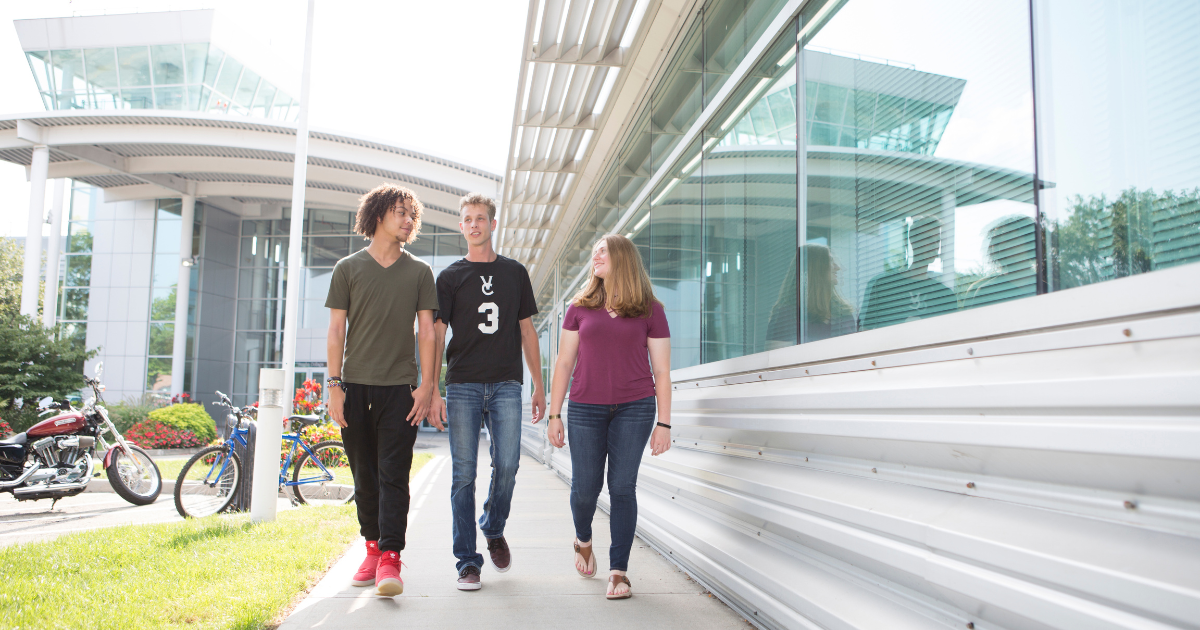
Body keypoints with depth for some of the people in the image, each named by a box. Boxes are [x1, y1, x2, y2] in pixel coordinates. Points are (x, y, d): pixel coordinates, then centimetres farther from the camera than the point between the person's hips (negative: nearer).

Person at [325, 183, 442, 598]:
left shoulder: (419, 272, 10)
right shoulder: (348, 268, 9)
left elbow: (426, 331, 6)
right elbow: (336, 330, 6)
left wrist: (427, 384, -2)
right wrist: (335, 384, -2)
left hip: (400, 387, -1)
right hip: (355, 386, 1)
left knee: (393, 475, -6)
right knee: (364, 475, 7)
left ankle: (390, 558, -6)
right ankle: (373, 548, 19)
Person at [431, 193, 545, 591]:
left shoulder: (515, 273, 14)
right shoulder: (450, 277, 9)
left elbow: (527, 331, 15)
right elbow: (436, 334, 4)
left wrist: (539, 385, 10)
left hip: (506, 384, 1)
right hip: (463, 385, -1)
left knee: (507, 465, -9)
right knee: (464, 474, -2)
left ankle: (494, 529, 21)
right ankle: (468, 562, 6)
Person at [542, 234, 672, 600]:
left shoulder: (650, 311, 3)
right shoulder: (580, 308, 7)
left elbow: (662, 371, 3)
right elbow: (564, 363, 8)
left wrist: (664, 423, -1)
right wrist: (554, 415, 4)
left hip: (635, 408, -1)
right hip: (585, 408, 1)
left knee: (622, 486, -3)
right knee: (585, 488, 4)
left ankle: (619, 571, 8)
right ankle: (583, 539, 36)